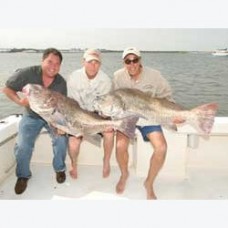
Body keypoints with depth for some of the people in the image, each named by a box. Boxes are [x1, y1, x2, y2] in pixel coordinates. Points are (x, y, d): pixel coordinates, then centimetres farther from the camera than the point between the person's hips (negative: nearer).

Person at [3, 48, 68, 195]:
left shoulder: (61, 83, -13)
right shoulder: (27, 73, -19)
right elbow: (7, 89, -9)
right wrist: (19, 101, -27)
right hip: (31, 116, 0)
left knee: (61, 140, -21)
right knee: (22, 146, -16)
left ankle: (59, 168, 8)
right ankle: (23, 175, 13)